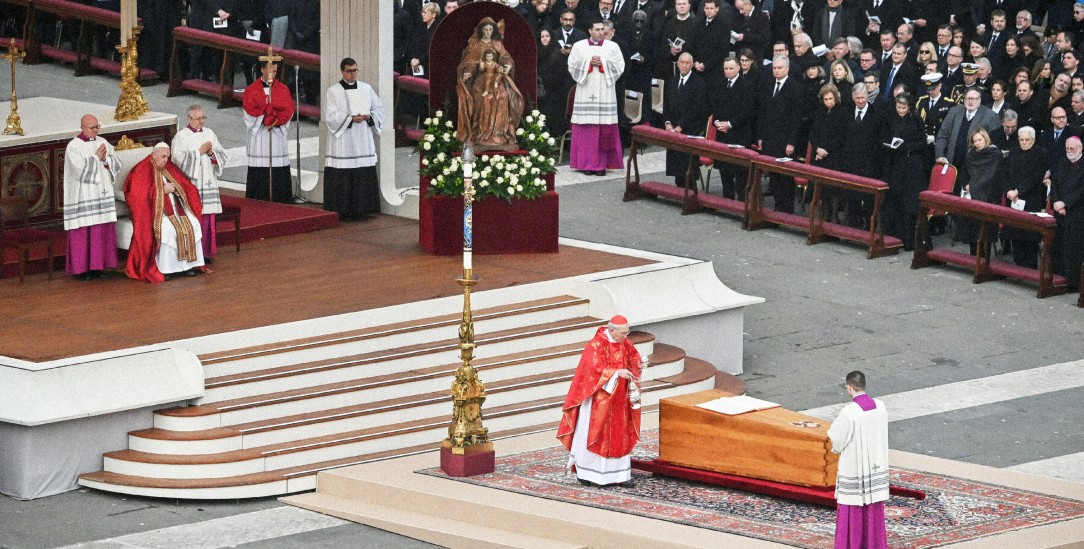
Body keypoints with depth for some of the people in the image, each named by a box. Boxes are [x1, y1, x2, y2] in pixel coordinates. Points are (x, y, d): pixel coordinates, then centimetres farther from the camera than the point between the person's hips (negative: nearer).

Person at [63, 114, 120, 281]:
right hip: (82, 197, -6)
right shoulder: (73, 147, -8)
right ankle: (80, 268, 1)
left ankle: (97, 265, 11)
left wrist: (106, 159, -10)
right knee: (83, 232, -4)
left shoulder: (103, 143, 11)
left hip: (102, 195, 6)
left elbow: (117, 164, 9)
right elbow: (81, 170, -18)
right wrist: (96, 158, -10)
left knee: (101, 230, 4)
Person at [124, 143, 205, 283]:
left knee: (192, 225, -19)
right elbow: (141, 194, -13)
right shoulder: (142, 170, -3)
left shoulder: (170, 168, 17)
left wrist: (177, 189, -6)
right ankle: (165, 269, -29)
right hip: (154, 208, -6)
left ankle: (189, 265, -17)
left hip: (175, 206, 6)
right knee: (168, 229, -34)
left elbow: (186, 187, 18)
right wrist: (162, 190, -14)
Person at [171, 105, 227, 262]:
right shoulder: (181, 137, -2)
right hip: (190, 183, -5)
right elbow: (180, 159, -13)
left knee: (207, 218, 2)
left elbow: (222, 155, 12)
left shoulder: (209, 134, 13)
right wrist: (199, 152, -12)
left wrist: (211, 153, -8)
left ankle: (205, 252, 8)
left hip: (208, 183, 5)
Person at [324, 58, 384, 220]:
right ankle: (343, 211, -1)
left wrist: (369, 117, -9)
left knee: (364, 176, 1)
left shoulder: (366, 89, 10)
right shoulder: (333, 91, -1)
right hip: (342, 142, -4)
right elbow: (331, 116, -9)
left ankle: (359, 209, 8)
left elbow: (378, 109, 12)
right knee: (343, 177, -6)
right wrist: (351, 119, -18)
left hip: (363, 141, 4)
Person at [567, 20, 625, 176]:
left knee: (604, 129, -4)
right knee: (586, 128, -3)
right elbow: (572, 66, 2)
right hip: (586, 93, 0)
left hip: (605, 93, 0)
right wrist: (589, 63, -11)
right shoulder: (579, 46, 8)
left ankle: (601, 164, -1)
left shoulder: (612, 47, 8)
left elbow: (619, 67, 2)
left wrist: (602, 63, -11)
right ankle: (586, 163, 2)